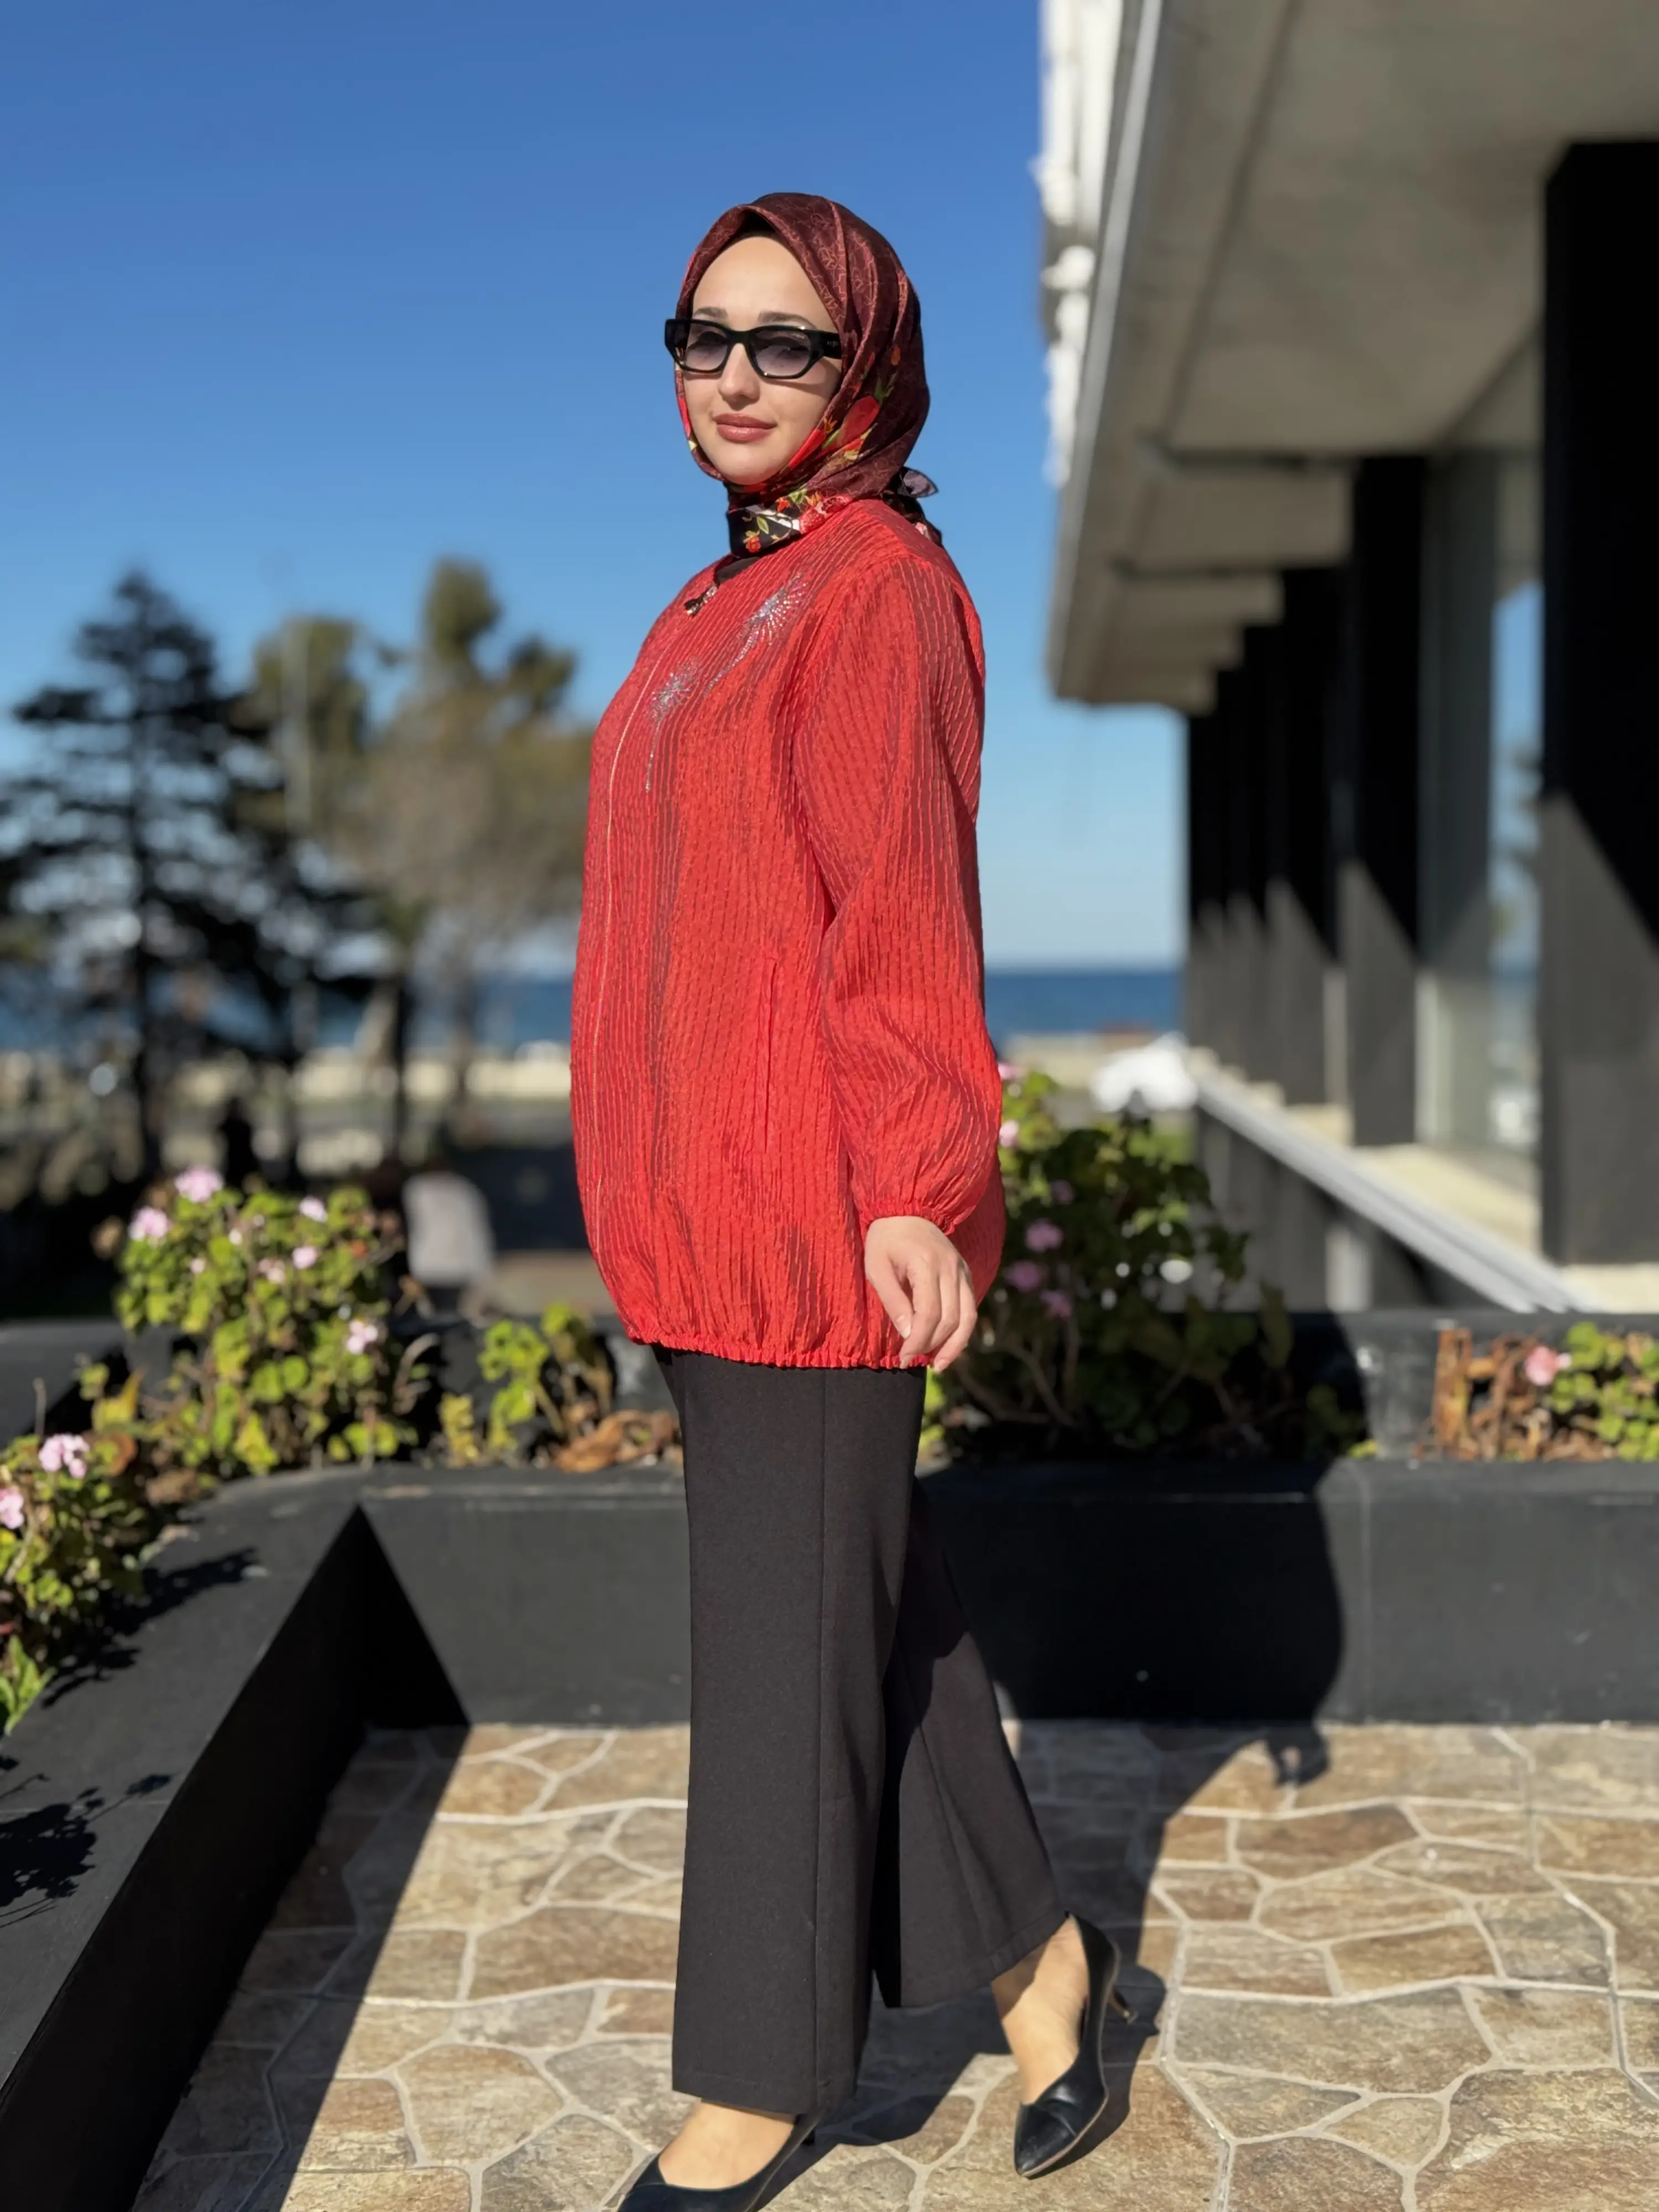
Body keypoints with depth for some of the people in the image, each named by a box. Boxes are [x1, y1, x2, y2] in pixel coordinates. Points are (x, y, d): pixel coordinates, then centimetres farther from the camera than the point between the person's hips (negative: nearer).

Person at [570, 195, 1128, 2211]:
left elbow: (904, 905, -17)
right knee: (863, 1583, 15)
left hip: (820, 1191, -9)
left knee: (792, 1614, 3)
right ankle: (1032, 1953, 31)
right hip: (702, 1190, 9)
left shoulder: (884, 584, -9)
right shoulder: (723, 604, 16)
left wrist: (915, 1187, -21)